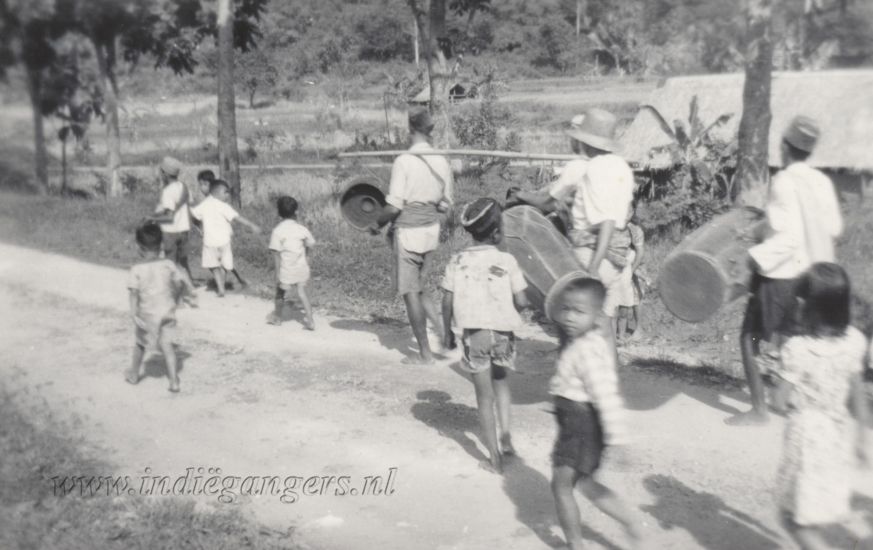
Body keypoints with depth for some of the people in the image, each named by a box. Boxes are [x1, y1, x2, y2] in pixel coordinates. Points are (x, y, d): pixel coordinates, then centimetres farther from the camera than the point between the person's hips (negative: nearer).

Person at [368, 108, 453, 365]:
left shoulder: (404, 161, -16)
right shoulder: (442, 162, 2)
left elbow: (394, 206, -18)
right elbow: (444, 206, 8)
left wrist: (377, 224, -1)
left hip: (407, 230, -6)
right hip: (431, 229, 6)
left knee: (410, 292, 6)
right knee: (418, 290, 22)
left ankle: (425, 353, 12)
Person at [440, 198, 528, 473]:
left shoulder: (457, 262, 0)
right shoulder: (507, 261, -4)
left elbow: (447, 301, -1)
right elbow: (521, 301, -6)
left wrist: (447, 332, 11)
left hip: (473, 332, 0)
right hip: (502, 330, 0)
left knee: (484, 396, 7)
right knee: (500, 380, 27)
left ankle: (494, 459, 10)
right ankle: (505, 435, 14)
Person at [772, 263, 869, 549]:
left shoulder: (797, 348, -23)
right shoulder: (854, 342, -7)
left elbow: (781, 402, -17)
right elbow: (859, 395, 2)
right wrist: (861, 439, 13)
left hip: (806, 434, -6)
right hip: (838, 432, 6)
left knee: (795, 518, 8)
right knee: (810, 515, 24)